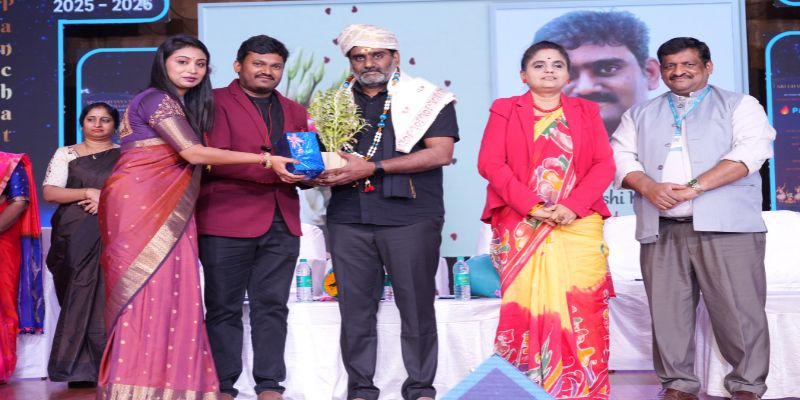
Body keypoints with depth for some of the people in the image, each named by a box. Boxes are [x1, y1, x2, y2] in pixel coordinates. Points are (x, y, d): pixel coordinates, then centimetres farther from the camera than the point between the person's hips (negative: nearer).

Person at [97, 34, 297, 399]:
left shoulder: (181, 106, 21)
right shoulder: (157, 98, -8)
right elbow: (193, 153, -18)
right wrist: (265, 160, -15)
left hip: (165, 208, 9)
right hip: (140, 203, -9)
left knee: (170, 291, 3)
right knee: (148, 289, -10)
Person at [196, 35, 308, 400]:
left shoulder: (294, 111, 20)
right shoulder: (215, 102, 1)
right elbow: (213, 157, -11)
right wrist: (269, 169, -19)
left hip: (281, 224, 5)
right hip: (227, 222, -4)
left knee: (273, 307, 6)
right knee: (224, 308, 4)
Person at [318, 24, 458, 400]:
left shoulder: (426, 97, 2)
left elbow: (440, 153, -9)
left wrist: (371, 167, -13)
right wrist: (322, 172, -3)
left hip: (410, 217, -3)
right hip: (348, 218, 4)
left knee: (416, 306, 2)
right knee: (355, 308, 6)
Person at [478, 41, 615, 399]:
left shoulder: (587, 112, 16)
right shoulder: (504, 110, 10)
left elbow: (604, 164, 5)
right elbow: (490, 163, -2)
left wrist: (573, 206, -11)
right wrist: (531, 205, -13)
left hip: (579, 226, 2)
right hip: (521, 226, -1)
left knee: (582, 308, -3)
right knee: (526, 305, -4)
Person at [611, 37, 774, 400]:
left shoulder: (739, 105, 10)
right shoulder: (640, 115, 21)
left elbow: (753, 149, -5)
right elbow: (620, 157, 10)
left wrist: (694, 187, -15)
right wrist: (649, 187, -12)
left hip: (726, 227, -3)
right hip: (662, 231, 3)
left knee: (738, 311, -3)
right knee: (666, 312, 2)